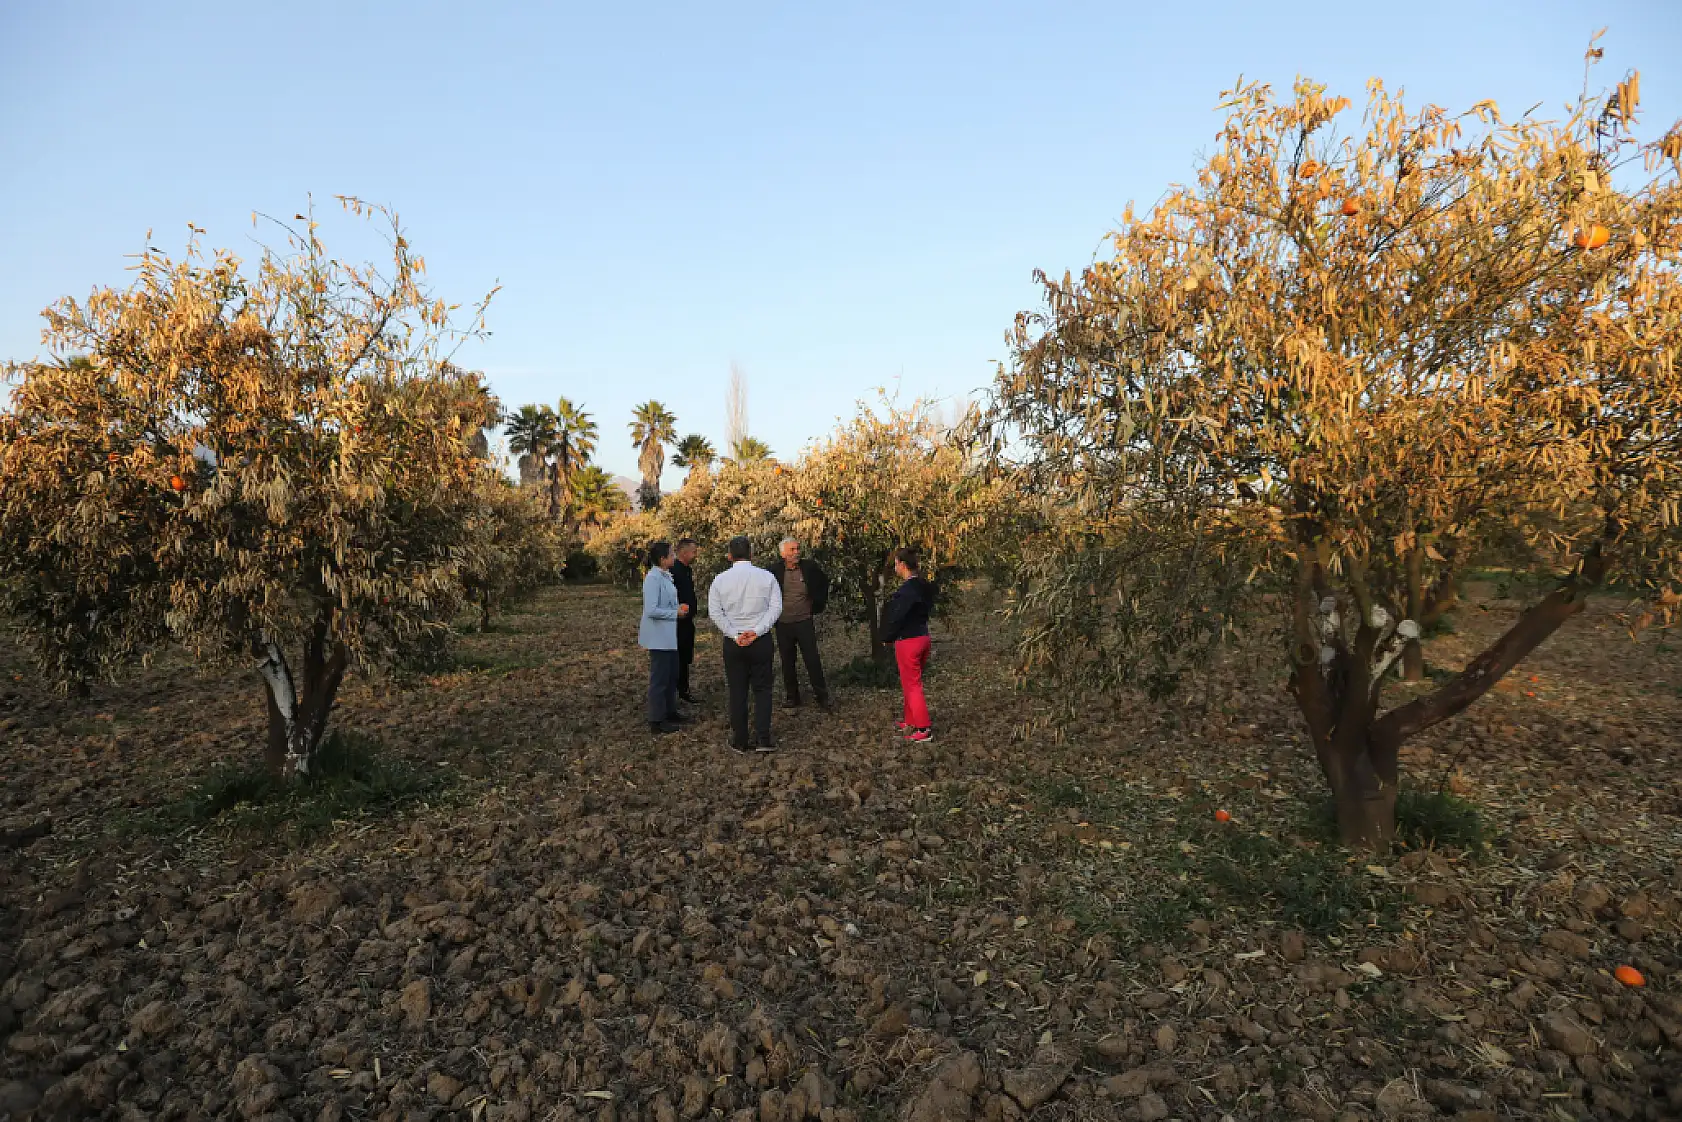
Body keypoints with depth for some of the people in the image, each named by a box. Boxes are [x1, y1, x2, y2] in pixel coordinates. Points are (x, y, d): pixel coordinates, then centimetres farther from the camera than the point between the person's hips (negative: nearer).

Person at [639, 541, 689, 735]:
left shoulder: (665, 576, 8)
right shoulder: (653, 579, -21)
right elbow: (651, 610, -24)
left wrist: (678, 607, 5)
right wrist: (675, 613, -16)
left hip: (669, 635, 10)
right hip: (658, 637, -10)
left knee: (672, 675, 20)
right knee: (660, 678, 1)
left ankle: (670, 711, 34)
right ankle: (656, 720, 12)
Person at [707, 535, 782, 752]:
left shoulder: (720, 579, -2)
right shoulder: (766, 577, -3)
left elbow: (715, 613, -6)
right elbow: (776, 607, -9)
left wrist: (735, 635, -8)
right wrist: (756, 631, -13)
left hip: (732, 642, 1)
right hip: (761, 640, 0)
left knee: (737, 691, 9)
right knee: (762, 689, 9)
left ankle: (740, 741, 15)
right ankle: (763, 738, 4)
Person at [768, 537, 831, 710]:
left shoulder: (810, 568, -2)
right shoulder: (774, 571, -4)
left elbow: (824, 581, 16)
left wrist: (818, 604, 11)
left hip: (805, 622, -1)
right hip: (783, 624, 1)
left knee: (813, 660, -1)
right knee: (787, 663, 9)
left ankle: (822, 696, 11)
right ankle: (791, 697, 21)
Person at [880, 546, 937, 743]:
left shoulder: (906, 590, -23)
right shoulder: (925, 586, 4)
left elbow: (895, 617, -19)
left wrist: (886, 637, -4)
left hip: (907, 641, -9)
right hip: (923, 636, 9)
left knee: (912, 686, 2)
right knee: (911, 683, 21)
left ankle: (923, 729, 7)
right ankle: (910, 721, 33)